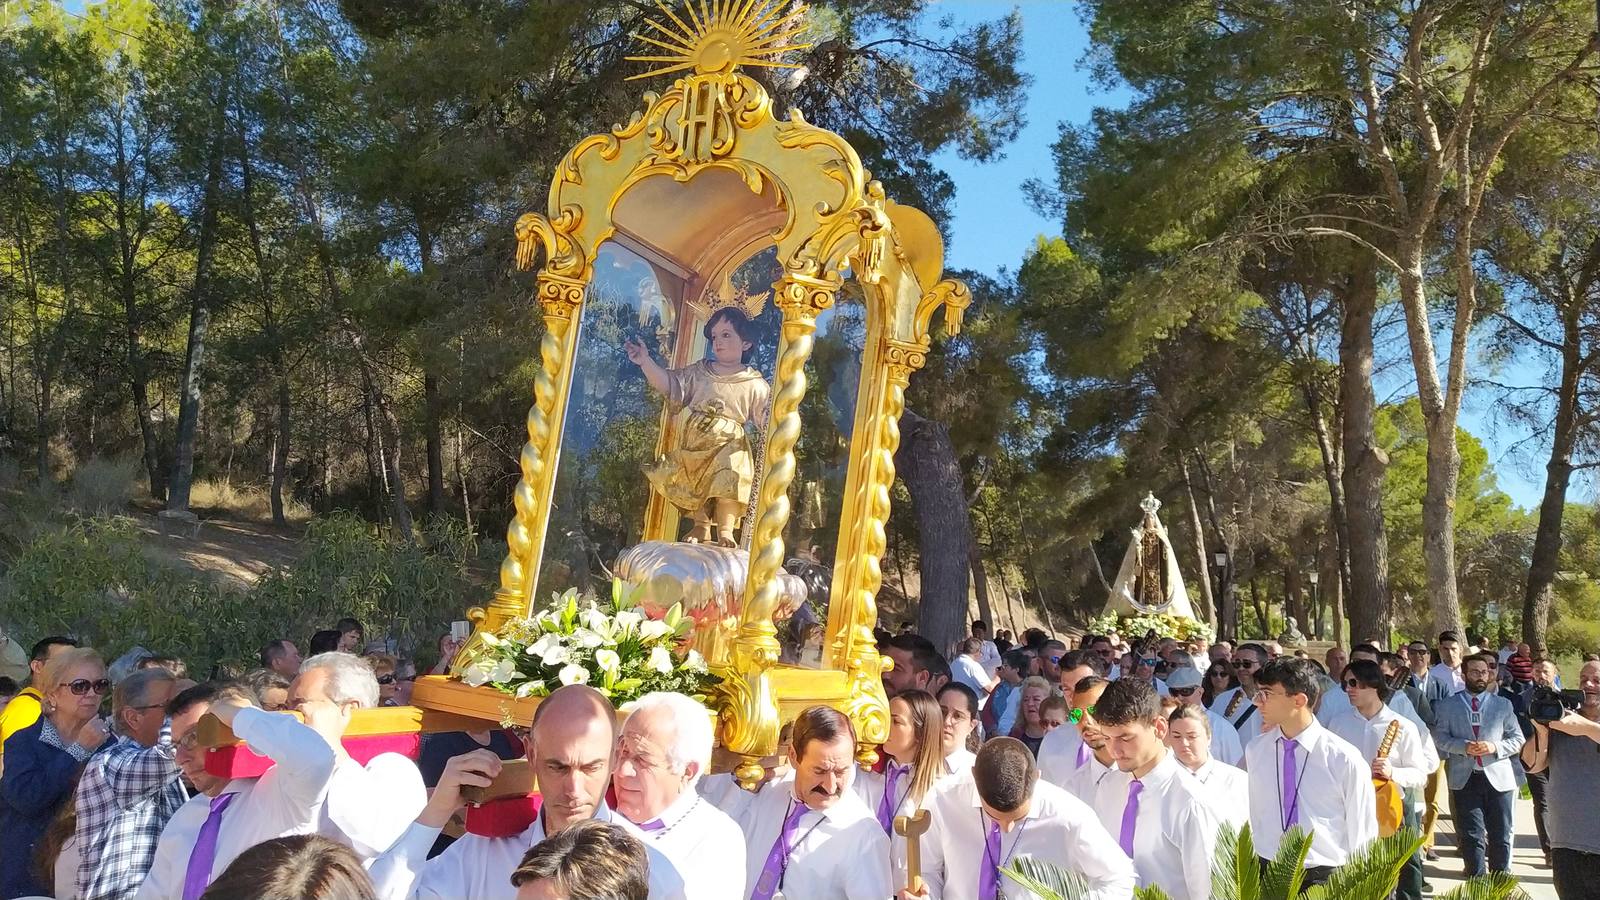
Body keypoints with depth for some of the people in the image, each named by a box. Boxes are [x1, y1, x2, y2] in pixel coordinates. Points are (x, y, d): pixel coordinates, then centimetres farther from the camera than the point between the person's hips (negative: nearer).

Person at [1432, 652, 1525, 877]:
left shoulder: (1503, 705, 12)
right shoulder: (1447, 706, 8)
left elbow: (1518, 739, 9)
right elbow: (1439, 737, 2)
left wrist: (1495, 746, -9)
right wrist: (1464, 747, -15)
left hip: (1498, 777, 1)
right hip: (1464, 778, -1)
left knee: (1501, 835, 4)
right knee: (1471, 835, 1)